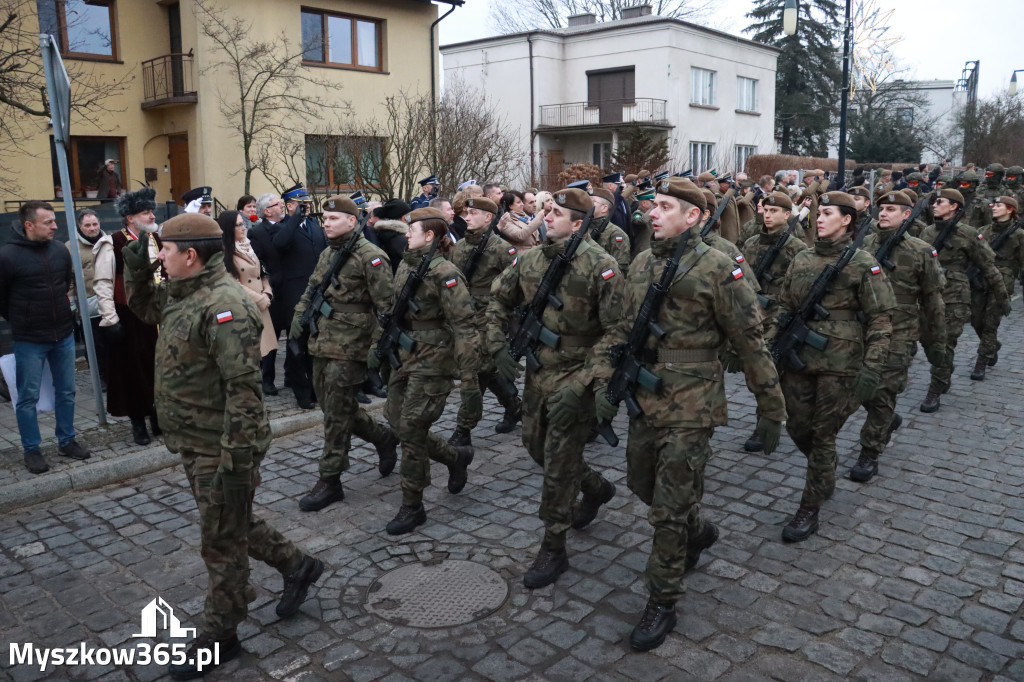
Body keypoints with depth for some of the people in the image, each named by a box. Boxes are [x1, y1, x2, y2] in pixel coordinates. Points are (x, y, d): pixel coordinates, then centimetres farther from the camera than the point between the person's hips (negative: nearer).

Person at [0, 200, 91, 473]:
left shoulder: (60, 250, -1)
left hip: (64, 335, 5)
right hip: (29, 340, -4)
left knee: (66, 392, 13)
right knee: (28, 397, 6)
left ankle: (66, 441, 28)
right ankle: (32, 450, 19)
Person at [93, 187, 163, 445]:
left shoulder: (158, 242, 8)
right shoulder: (113, 244, -9)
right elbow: (103, 284, -9)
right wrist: (110, 320, -12)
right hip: (129, 318, -5)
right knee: (133, 368, 5)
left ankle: (158, 416, 25)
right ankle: (138, 422, 18)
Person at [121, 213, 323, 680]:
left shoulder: (224, 305, -24)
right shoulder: (181, 295, 8)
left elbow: (243, 388, -28)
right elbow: (143, 307, 29)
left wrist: (237, 459, -28)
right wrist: (135, 267, 10)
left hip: (221, 449, -10)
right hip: (194, 444, 10)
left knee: (221, 542, 6)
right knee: (231, 525, 23)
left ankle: (219, 636, 24)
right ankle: (296, 566, 41)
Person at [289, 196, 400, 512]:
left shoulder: (370, 256, -12)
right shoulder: (327, 253, 14)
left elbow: (386, 305, -15)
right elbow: (312, 289, 25)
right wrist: (299, 317, 9)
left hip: (349, 348, -9)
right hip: (322, 344, 9)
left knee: (337, 414, -3)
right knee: (332, 408, 15)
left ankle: (330, 482, 8)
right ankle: (384, 439, 35)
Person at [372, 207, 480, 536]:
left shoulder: (444, 274, -17)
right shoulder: (405, 267, 8)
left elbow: (464, 327, -20)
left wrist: (469, 377, -23)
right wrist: (380, 346, 20)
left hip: (433, 362, -8)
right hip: (406, 358, 8)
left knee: (410, 431, -4)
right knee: (396, 420, 12)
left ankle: (412, 507, 13)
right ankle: (456, 456, 34)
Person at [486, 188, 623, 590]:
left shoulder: (599, 266, -17)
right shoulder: (529, 260, 1)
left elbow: (616, 331, -20)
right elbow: (498, 300, 15)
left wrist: (584, 384, -25)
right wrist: (498, 345, 2)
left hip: (574, 377, -7)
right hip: (537, 372, 7)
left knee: (559, 462, -1)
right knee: (535, 446, 19)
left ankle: (553, 549, 16)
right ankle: (596, 488, 45)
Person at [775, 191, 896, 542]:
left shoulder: (863, 264, -6)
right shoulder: (801, 260, 8)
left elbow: (880, 319, -8)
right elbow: (785, 308, 14)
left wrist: (872, 367, -15)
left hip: (839, 365, -5)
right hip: (799, 359, 5)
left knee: (823, 435, 2)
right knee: (797, 428, 12)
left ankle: (810, 509, 15)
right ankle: (826, 475, 42)